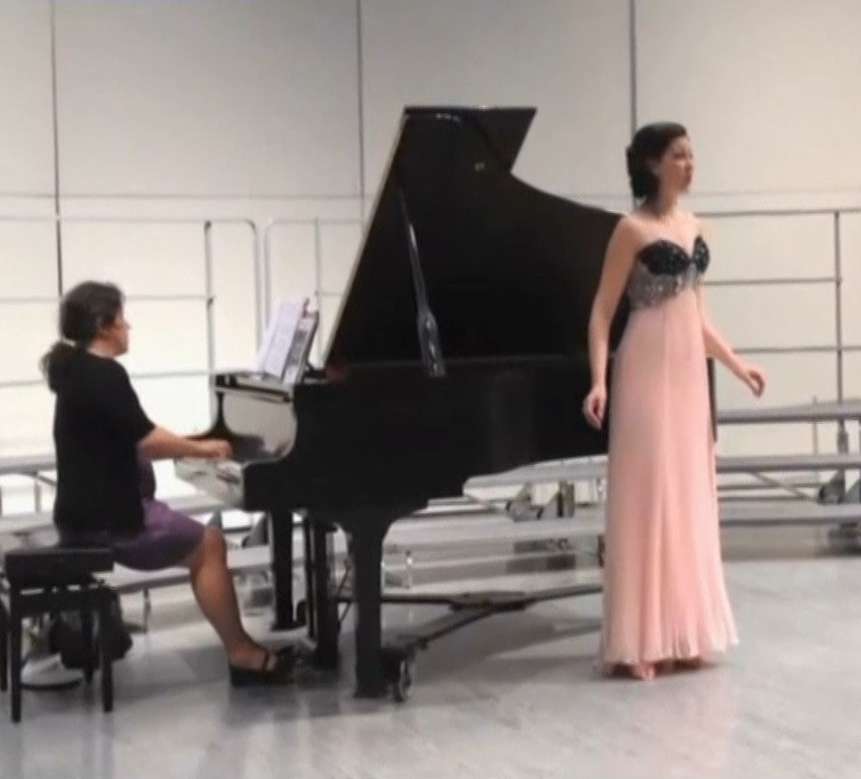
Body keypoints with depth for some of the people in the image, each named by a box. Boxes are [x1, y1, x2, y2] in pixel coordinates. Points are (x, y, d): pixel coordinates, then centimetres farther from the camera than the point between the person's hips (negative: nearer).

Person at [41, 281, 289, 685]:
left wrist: (193, 446, 16)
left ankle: (241, 646, 16)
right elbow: (146, 439, -21)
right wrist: (200, 449, -5)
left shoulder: (78, 371, 15)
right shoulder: (103, 374, -17)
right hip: (109, 516, -10)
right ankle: (242, 653, 1)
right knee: (209, 546, 0)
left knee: (202, 542, 17)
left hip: (94, 509, 10)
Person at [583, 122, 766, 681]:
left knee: (688, 499, 9)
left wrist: (738, 365, 18)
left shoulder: (694, 228, 13)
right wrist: (599, 380, -21)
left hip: (689, 372, 7)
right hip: (649, 372, -7)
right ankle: (641, 642, -1)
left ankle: (682, 634, 17)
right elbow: (602, 312, -10)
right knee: (648, 498, -6)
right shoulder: (633, 228, -8)